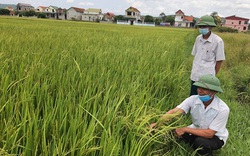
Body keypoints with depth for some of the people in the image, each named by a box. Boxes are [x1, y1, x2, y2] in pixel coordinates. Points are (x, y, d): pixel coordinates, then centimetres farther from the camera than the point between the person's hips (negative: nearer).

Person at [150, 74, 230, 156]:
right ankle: (198, 149, 10)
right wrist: (158, 123, -48)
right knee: (175, 131, -14)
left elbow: (209, 133, -29)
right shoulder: (193, 99, -21)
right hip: (197, 130, 5)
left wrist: (185, 129, -33)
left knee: (200, 142, -34)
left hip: (216, 137, -5)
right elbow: (174, 111, -32)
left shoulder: (223, 109, -29)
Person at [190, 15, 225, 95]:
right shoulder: (198, 38, 4)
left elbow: (219, 60, -5)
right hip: (195, 76, 5)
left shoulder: (218, 41, -11)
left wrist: (213, 76, 0)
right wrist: (193, 70, 10)